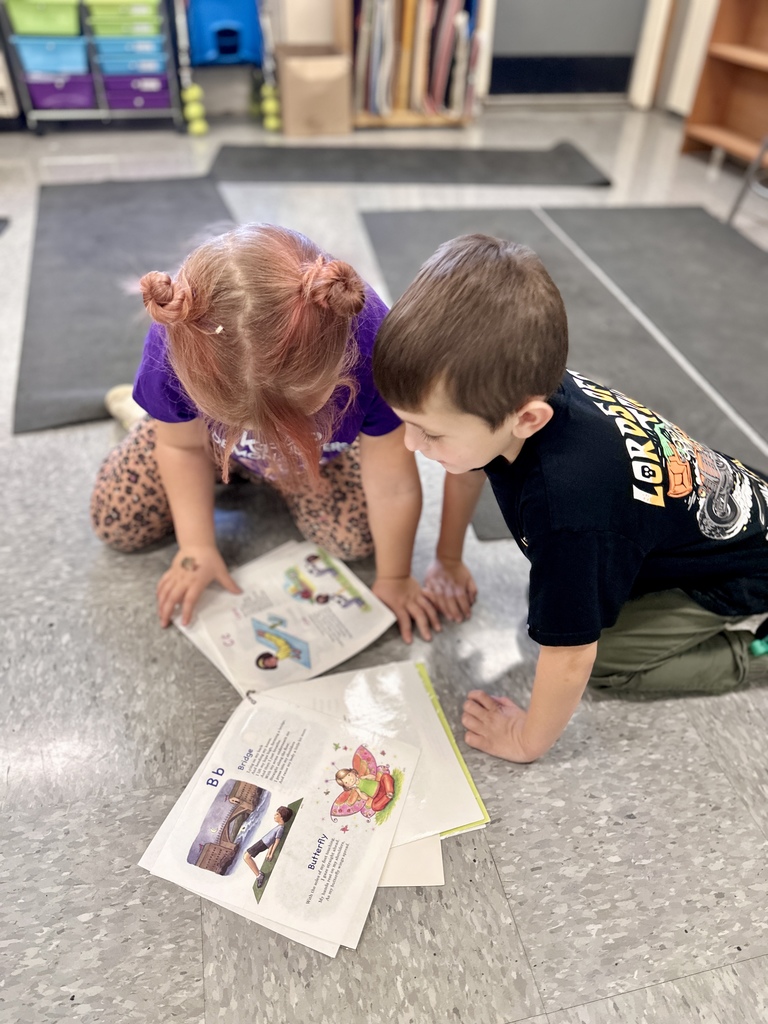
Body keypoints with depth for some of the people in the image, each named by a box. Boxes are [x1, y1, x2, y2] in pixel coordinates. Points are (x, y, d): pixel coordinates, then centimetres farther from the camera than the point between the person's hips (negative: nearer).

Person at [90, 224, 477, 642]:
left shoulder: (370, 346, -45)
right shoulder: (174, 349, -42)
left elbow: (393, 485, -30)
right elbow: (183, 446, -18)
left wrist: (394, 580, -17)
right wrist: (197, 547, -13)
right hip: (205, 429, 0)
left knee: (359, 538, -11)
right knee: (116, 524, -4)